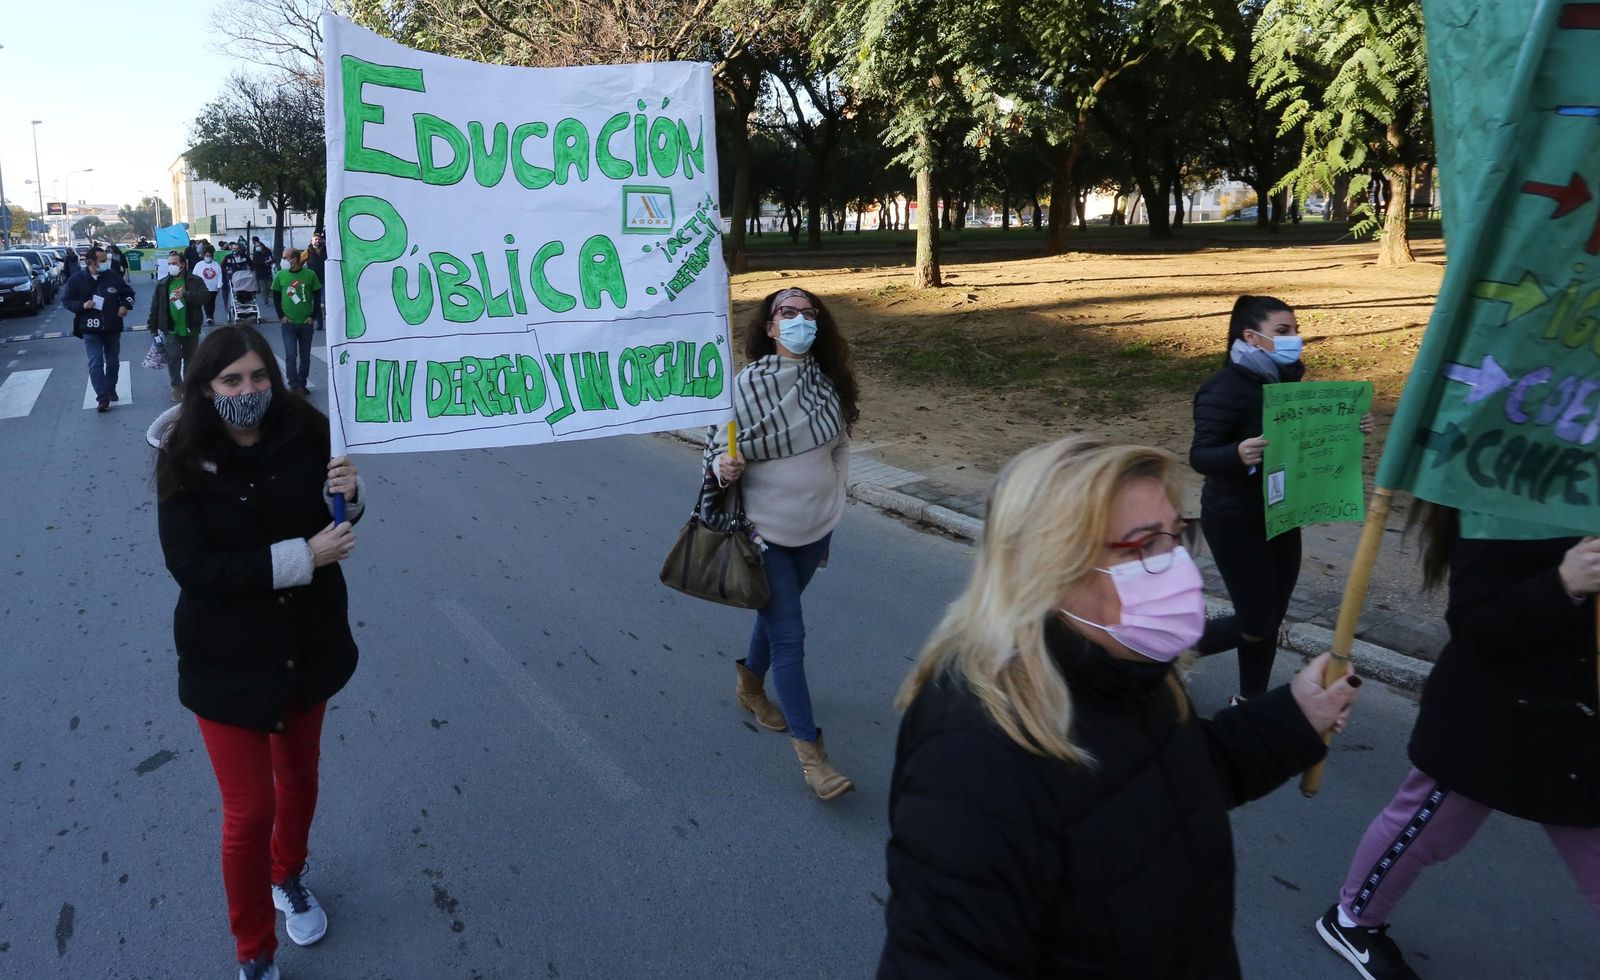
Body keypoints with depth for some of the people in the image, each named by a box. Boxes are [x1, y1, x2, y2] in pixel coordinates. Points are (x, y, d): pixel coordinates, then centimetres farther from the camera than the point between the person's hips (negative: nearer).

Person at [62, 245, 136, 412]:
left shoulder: (113, 276, -2)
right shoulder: (77, 279, -6)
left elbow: (128, 292, 11)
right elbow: (66, 300, 1)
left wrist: (125, 305, -8)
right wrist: (82, 305, -17)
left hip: (112, 328, 2)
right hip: (91, 329, -2)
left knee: (113, 362, 15)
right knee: (95, 363, -10)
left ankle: (111, 390, 35)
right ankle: (103, 398, -13)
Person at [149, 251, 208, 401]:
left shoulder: (195, 281, 1)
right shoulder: (162, 284, 6)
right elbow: (155, 307, 7)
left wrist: (185, 295, -27)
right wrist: (153, 329, 4)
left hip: (190, 329, 0)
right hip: (170, 330, 0)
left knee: (190, 358, 11)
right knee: (173, 357, -12)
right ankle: (177, 387, -2)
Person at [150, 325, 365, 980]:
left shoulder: (304, 432, -11)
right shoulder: (184, 462, -17)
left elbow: (329, 520, 2)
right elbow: (192, 567, -23)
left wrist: (347, 494, -21)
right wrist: (303, 556, -27)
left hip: (309, 642, 3)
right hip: (230, 660, -3)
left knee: (300, 773, 24)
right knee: (250, 811, 4)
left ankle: (288, 878, 53)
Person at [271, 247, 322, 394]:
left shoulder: (309, 275, -4)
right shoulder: (280, 276, -1)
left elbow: (317, 296, 3)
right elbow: (276, 297, 7)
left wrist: (313, 316, -3)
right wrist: (281, 316, -2)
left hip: (306, 322, 0)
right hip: (288, 323, 0)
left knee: (305, 356, 7)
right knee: (290, 355, -4)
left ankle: (301, 384, 19)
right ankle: (293, 385, 2)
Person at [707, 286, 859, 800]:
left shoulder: (828, 382, -4)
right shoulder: (748, 383, -16)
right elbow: (719, 442, -9)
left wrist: (832, 495, 13)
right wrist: (723, 467, -31)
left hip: (817, 527, 5)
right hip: (766, 530, -5)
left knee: (779, 612, 23)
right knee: (788, 634, -3)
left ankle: (750, 685, 50)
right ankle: (809, 749, 6)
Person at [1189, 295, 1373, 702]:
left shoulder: (1287, 380, 5)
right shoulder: (1225, 388, -19)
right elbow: (1200, 455, -25)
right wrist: (1237, 454, -45)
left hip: (1281, 515, 8)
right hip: (1235, 521, -8)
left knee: (1271, 619, 14)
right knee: (1256, 625, -3)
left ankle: (1251, 700, 31)